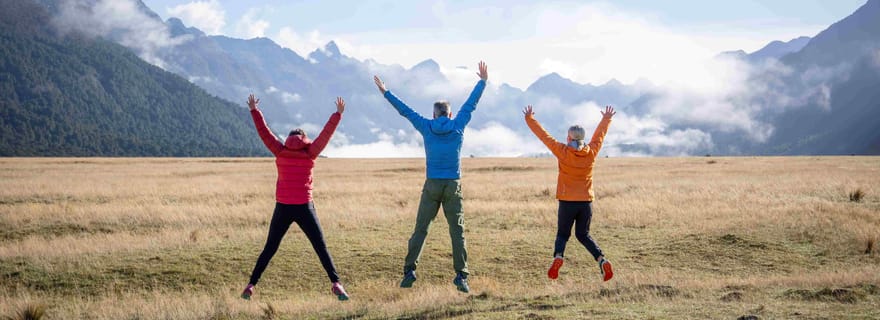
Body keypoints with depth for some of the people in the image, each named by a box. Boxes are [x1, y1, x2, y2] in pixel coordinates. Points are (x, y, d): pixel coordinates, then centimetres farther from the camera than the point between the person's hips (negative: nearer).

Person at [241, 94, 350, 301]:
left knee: (269, 249, 10)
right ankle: (335, 283, -8)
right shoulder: (310, 153, 1)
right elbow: (326, 133, 5)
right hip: (304, 208, -1)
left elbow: (264, 132, 8)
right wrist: (338, 114, 13)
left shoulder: (280, 152, 3)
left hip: (283, 208, 1)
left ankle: (251, 285, 6)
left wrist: (254, 110, 17)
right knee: (321, 248, 2)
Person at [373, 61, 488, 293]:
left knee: (420, 230, 5)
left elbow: (405, 111, 13)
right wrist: (483, 81, 27)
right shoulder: (458, 126, 3)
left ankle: (409, 271, -2)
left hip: (432, 186, 0)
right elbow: (471, 104, 14)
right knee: (457, 232, 1)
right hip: (453, 186, 0)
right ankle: (461, 276, -5)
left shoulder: (427, 127, 3)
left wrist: (385, 92, 24)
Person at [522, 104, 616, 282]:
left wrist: (529, 119, 13)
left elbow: (543, 135, 0)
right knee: (583, 234, 16)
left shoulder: (562, 152, -9)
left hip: (567, 202, -2)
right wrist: (606, 119, 36)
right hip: (586, 202, 3)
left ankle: (558, 256, -20)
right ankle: (602, 259, -6)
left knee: (562, 234, 11)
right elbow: (600, 134, 18)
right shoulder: (591, 152, -1)